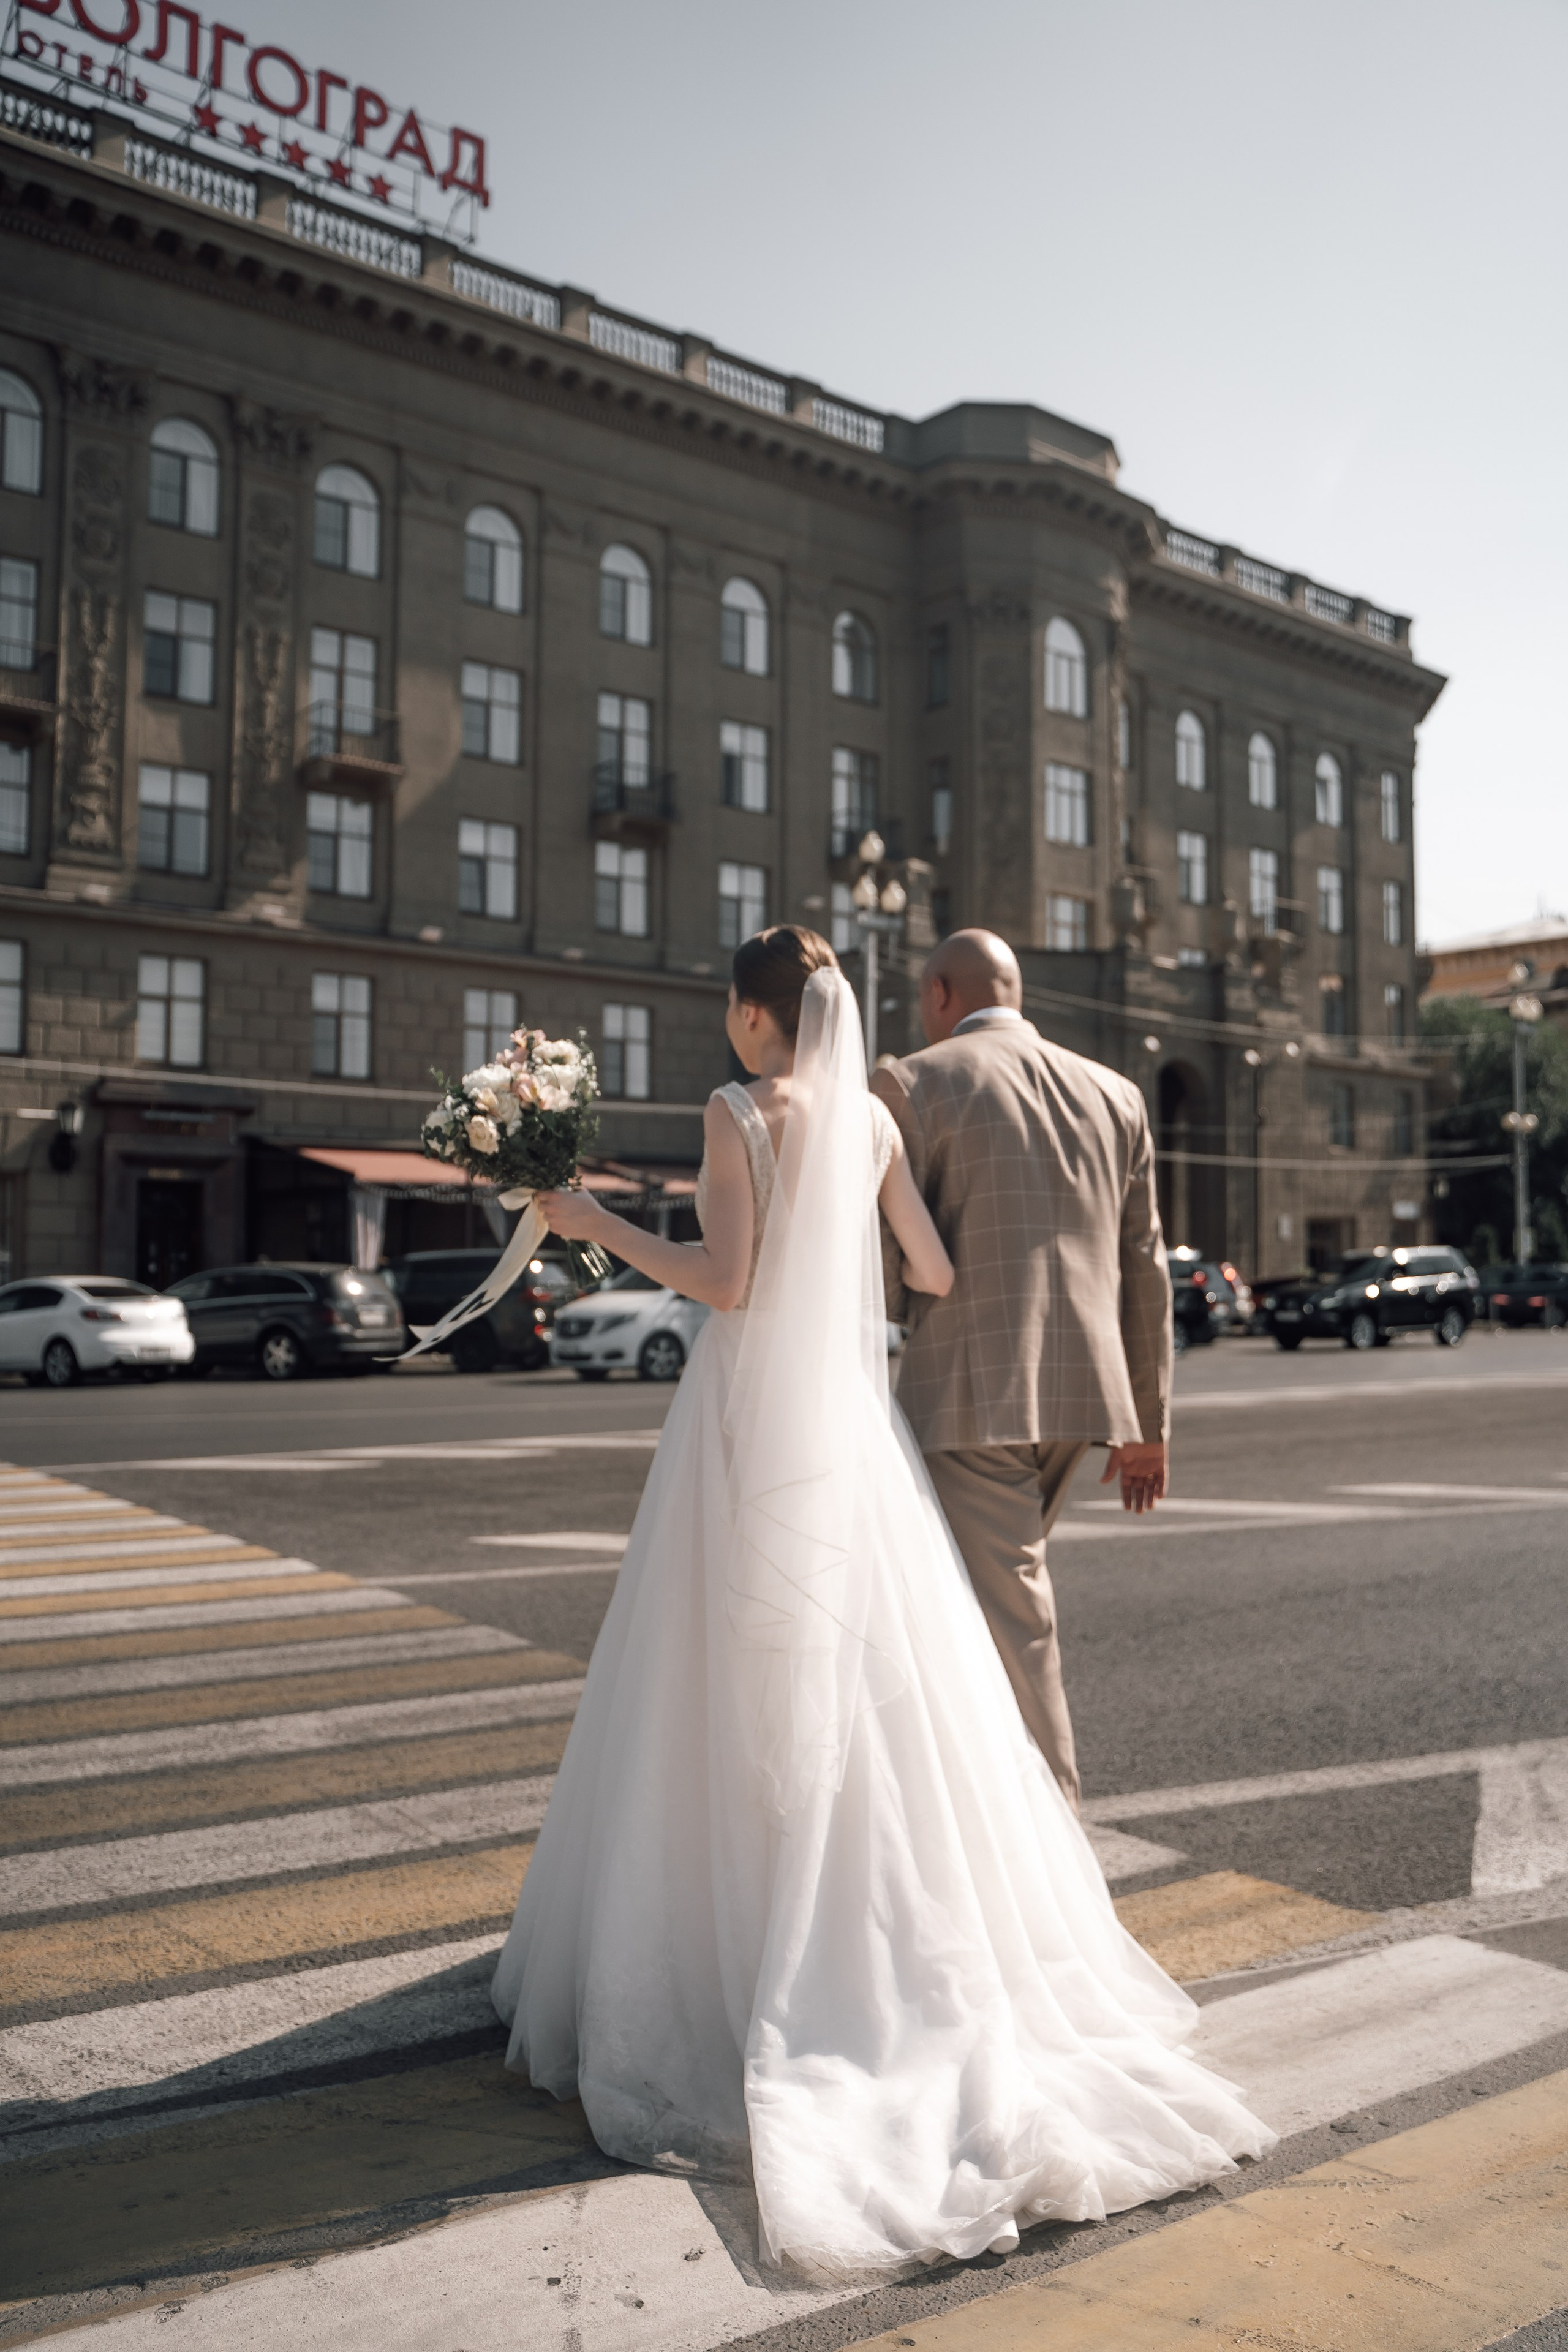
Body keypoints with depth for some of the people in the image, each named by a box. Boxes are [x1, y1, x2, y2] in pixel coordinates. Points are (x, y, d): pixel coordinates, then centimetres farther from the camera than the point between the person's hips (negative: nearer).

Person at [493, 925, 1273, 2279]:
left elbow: (727, 1281, -15)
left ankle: (731, 1937, 11)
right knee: (877, 1678, 11)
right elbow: (933, 1274, 6)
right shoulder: (872, 1117, 6)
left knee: (749, 1690, 3)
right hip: (851, 1409, 6)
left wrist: (594, 1224, -7)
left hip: (754, 1420, -5)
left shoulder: (741, 1111, -9)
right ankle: (899, 1938, 18)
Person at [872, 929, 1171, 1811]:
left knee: (1009, 1613, 0)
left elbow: (882, 1261, -6)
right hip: (1079, 1387, 6)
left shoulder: (914, 1084, -3)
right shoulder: (1114, 1094, 12)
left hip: (972, 1390, -6)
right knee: (1005, 1581, 23)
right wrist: (1149, 1422, 18)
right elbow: (1144, 1271, 12)